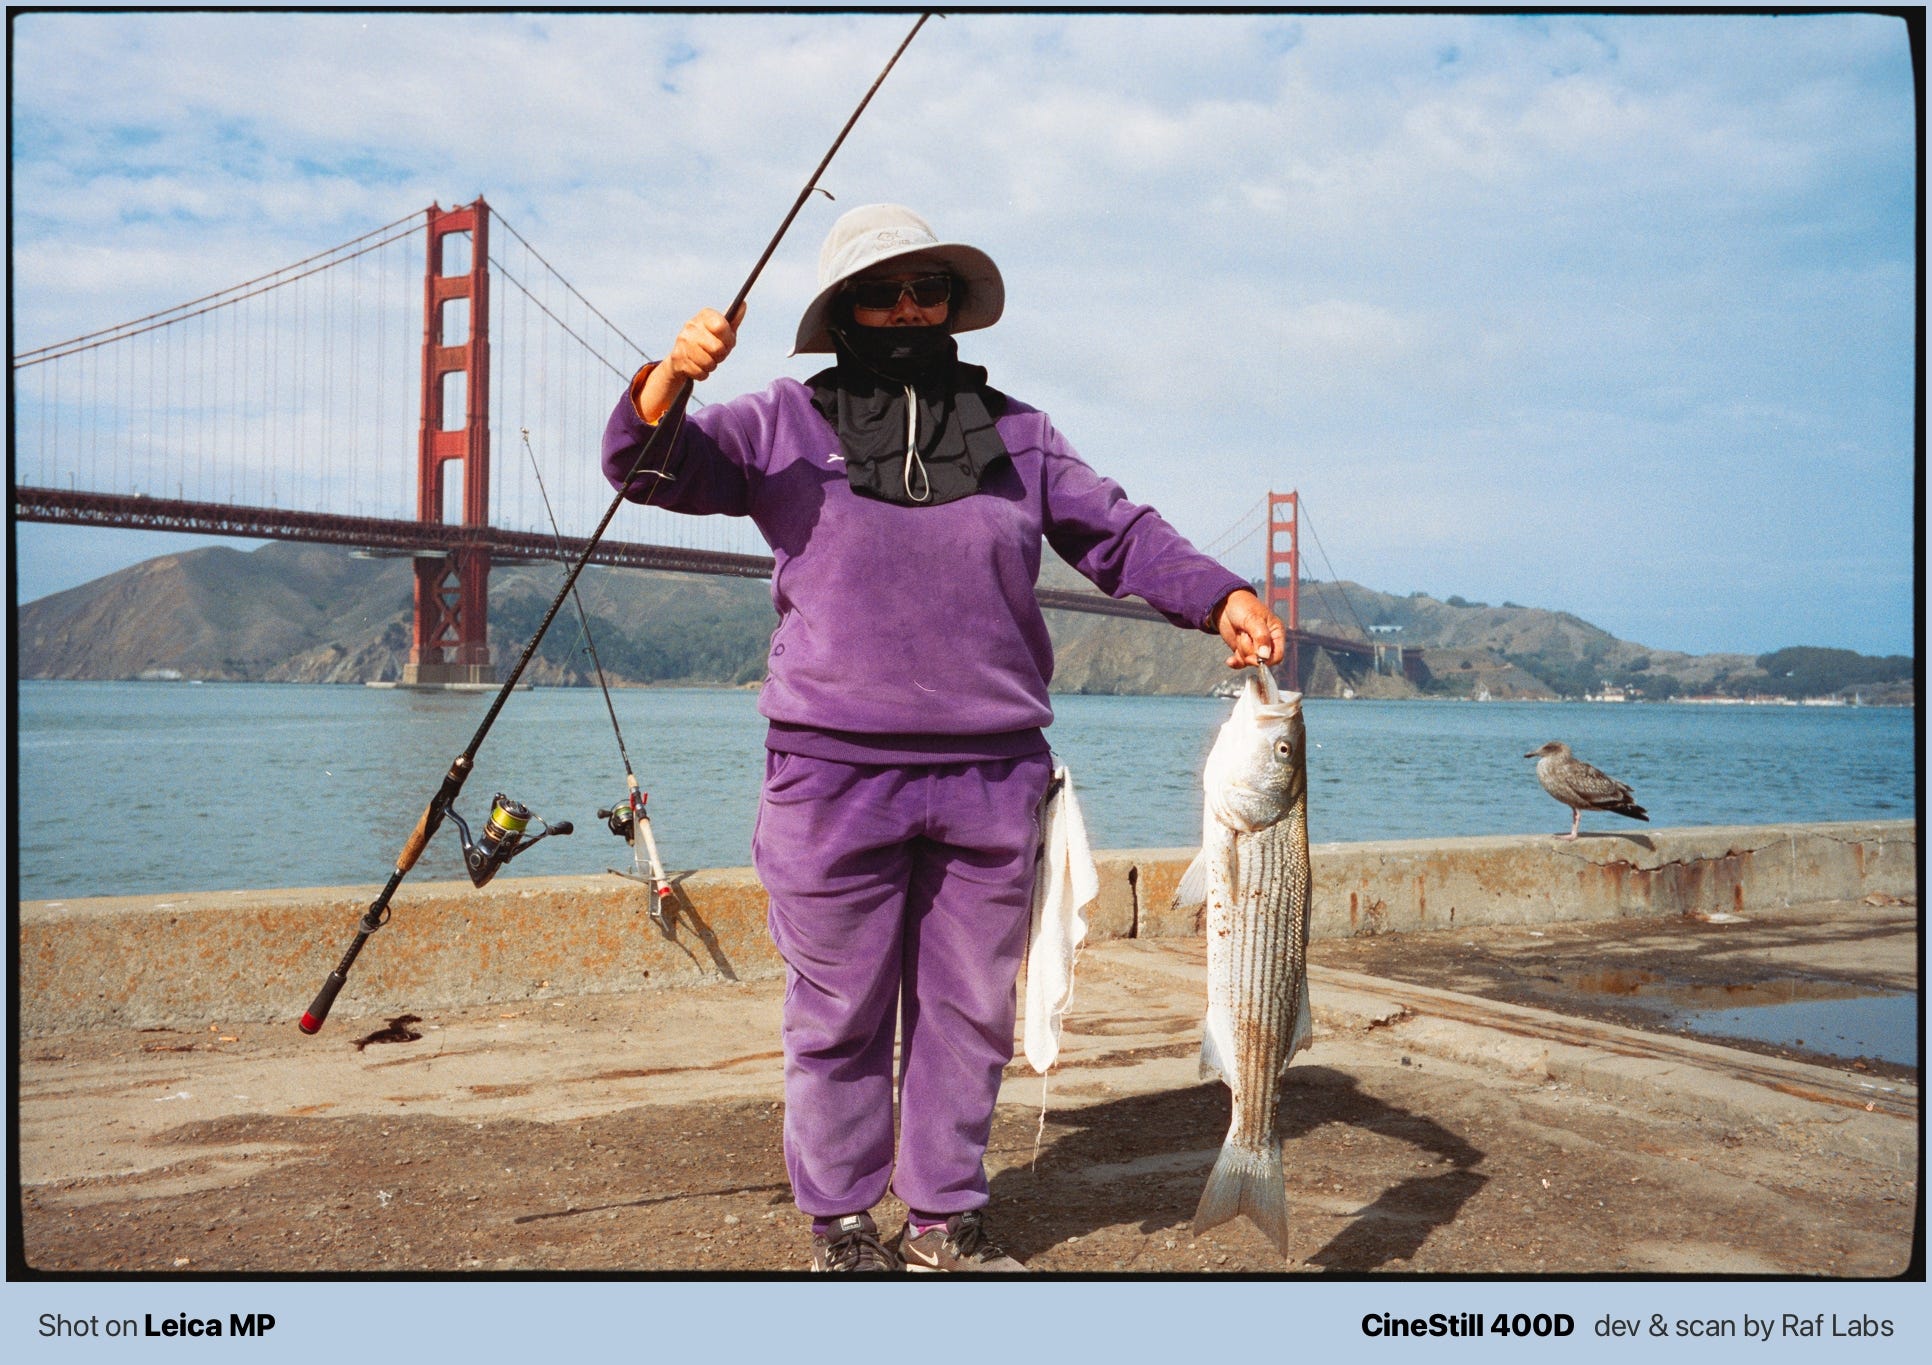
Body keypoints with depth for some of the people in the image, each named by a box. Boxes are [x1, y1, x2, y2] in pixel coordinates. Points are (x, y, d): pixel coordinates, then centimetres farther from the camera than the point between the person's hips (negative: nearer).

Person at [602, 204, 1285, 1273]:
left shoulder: (1017, 434, 13)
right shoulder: (785, 427, 7)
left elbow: (1121, 534, 11)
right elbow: (647, 465, 2)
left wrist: (1219, 597, -6)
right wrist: (670, 378, -19)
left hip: (992, 780, 3)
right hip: (835, 779, -2)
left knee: (971, 1011, 11)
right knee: (840, 1016, 6)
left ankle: (945, 1215, 26)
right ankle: (839, 1221, 23)